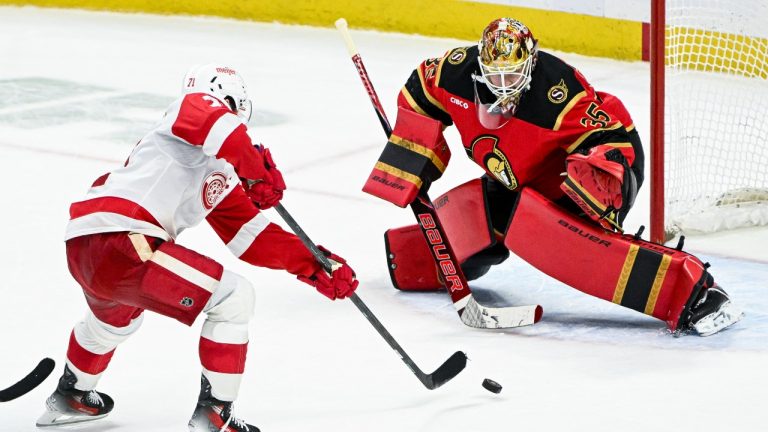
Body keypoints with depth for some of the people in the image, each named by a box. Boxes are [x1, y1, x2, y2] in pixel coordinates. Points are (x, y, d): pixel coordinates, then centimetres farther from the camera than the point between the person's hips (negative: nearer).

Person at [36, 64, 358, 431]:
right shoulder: (191, 109, 1)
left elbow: (253, 237, 25)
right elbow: (214, 124, -25)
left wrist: (313, 266, 21)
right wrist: (259, 171, -19)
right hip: (119, 242, -11)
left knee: (115, 317, 42)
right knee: (233, 297, -4)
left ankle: (69, 397, 62)